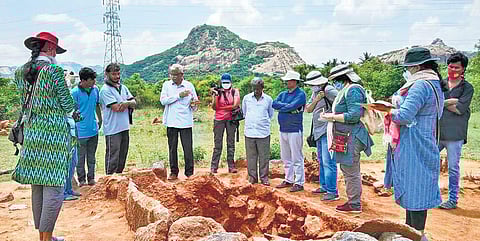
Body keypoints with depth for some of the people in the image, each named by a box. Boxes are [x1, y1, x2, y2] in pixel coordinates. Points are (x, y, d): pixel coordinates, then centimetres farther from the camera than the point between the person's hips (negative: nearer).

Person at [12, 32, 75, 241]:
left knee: (37, 187, 14)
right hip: (54, 132, -7)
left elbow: (25, 103, 17)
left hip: (31, 133, 8)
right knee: (54, 187, -2)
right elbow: (68, 106, -8)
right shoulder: (54, 70, -11)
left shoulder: (20, 72, 9)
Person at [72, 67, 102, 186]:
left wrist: (100, 120, 21)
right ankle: (81, 179, 18)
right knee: (81, 157, 6)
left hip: (93, 129, 5)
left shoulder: (95, 89, 4)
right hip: (81, 131, -5)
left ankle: (91, 178, 26)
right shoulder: (75, 92, -13)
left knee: (92, 156, 15)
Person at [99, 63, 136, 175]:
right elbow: (116, 108, -18)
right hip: (112, 129, -7)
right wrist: (128, 104, -2)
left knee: (123, 155, 15)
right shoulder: (105, 90, -9)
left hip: (124, 127, 7)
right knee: (112, 157, -1)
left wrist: (126, 103, -14)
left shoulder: (123, 88, 14)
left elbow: (134, 103, 8)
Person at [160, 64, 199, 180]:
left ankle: (189, 173, 10)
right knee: (172, 148, 8)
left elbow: (195, 105, 5)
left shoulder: (189, 85, 4)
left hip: (186, 122, -1)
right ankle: (174, 172, 20)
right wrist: (179, 95, -13)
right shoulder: (166, 85, 6)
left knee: (188, 149, -2)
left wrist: (193, 105, -18)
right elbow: (163, 100, -8)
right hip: (171, 122, 1)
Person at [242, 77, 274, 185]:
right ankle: (252, 177, 14)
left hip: (264, 133, -1)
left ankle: (264, 178, 12)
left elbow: (271, 114, 18)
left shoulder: (268, 99, 4)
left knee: (264, 157, 2)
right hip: (249, 132, 1)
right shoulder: (246, 98, 6)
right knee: (251, 157, 5)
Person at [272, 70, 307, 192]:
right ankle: (288, 180, 26)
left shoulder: (301, 94, -8)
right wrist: (287, 106, -11)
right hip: (283, 129, 8)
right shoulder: (283, 94, 13)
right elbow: (274, 104, -1)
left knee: (297, 158, -2)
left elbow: (291, 106, -21)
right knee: (286, 158, 15)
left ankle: (299, 183, 5)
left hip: (295, 130, -8)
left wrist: (281, 107, -5)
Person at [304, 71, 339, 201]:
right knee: (321, 161, 17)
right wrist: (316, 100, -9)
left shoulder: (329, 90, -12)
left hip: (328, 131, -10)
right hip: (319, 131, 10)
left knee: (328, 162, -10)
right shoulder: (315, 92, 15)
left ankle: (332, 191, -5)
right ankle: (324, 187, 28)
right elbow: (308, 110, 8)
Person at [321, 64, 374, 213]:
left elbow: (354, 115, -22)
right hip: (346, 138, 11)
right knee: (348, 171, 17)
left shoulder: (353, 90, -15)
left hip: (351, 138, -11)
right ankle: (353, 201, 28)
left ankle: (355, 205, 9)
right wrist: (333, 116, 12)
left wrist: (333, 117, -15)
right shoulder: (346, 90, 17)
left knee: (351, 172, -2)